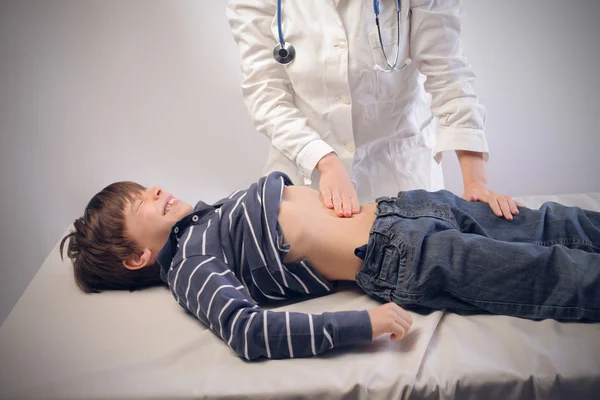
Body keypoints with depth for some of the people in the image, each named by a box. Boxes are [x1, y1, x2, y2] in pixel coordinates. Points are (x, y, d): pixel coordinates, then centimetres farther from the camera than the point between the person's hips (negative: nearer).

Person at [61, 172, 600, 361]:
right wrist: (362, 323, -32)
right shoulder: (190, 265, -10)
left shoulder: (208, 214, 15)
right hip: (404, 258, -8)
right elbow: (246, 329, -27)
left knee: (554, 222, 11)